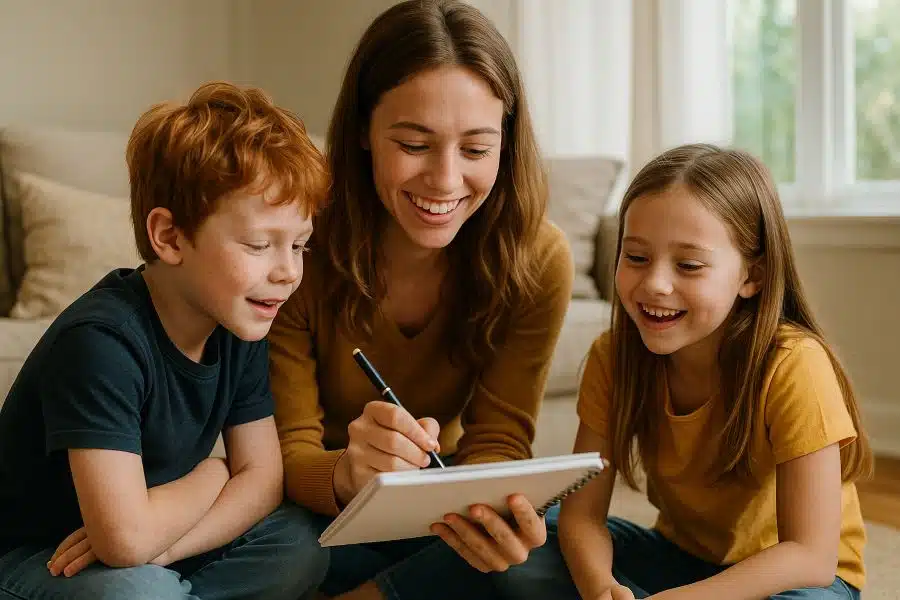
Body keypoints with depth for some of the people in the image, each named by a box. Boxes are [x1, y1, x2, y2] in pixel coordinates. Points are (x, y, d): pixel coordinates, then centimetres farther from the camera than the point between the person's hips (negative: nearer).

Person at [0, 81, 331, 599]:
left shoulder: (239, 326, -5)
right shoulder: (101, 341, -29)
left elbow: (263, 475, -6)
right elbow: (126, 538, -35)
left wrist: (156, 548, -23)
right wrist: (211, 474, -15)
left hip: (154, 550, 7)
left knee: (299, 544, -11)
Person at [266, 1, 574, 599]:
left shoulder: (537, 260, -15)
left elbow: (497, 443, -14)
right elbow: (286, 455, -18)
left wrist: (490, 503, -39)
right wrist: (349, 475, -43)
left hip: (442, 515, 3)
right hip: (326, 521, -2)